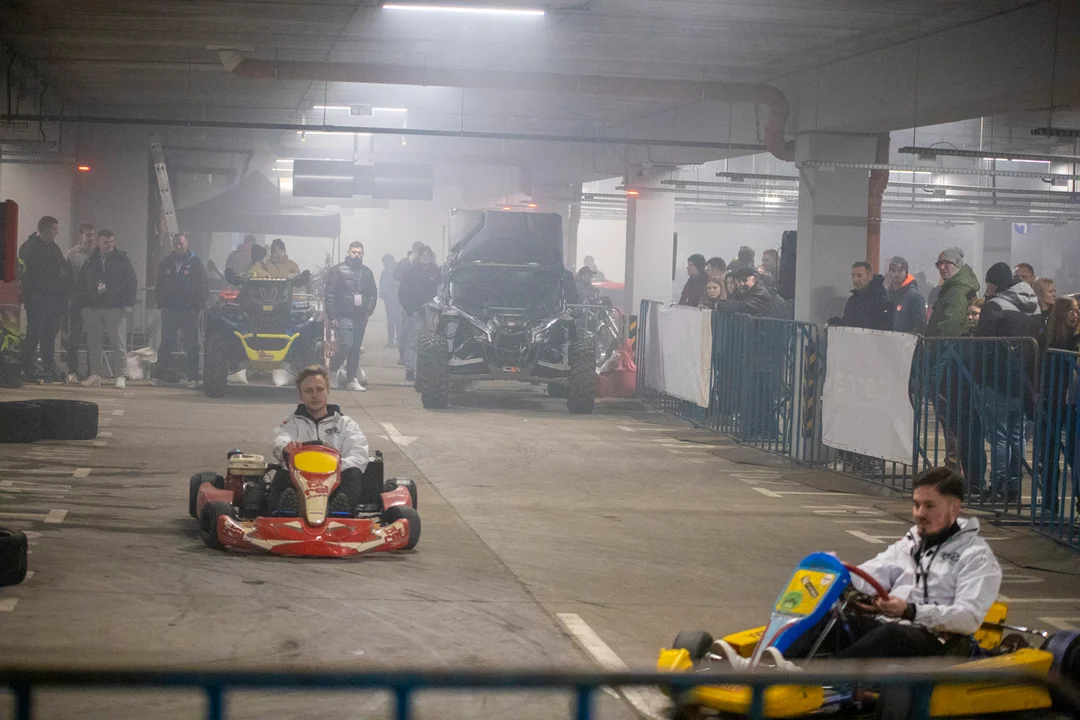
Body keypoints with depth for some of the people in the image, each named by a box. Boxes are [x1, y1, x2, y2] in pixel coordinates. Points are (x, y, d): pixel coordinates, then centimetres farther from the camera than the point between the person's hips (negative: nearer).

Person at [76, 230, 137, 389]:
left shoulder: (122, 259, 4)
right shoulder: (90, 261, 11)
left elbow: (132, 283, 2)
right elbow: (80, 285, 14)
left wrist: (128, 304, -6)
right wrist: (82, 304, 4)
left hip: (116, 309, -3)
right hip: (92, 309, 3)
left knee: (119, 344, -6)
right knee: (93, 343, 4)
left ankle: (120, 376, -3)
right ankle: (95, 375, 11)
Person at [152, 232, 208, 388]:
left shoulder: (195, 262, 3)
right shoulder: (166, 262, 11)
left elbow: (203, 286, 2)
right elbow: (159, 285, 15)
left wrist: (199, 305, -6)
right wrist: (161, 303, 5)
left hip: (189, 310, -3)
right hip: (169, 309, 3)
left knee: (191, 346, 1)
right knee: (166, 344, 6)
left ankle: (193, 378, 4)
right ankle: (159, 376, 10)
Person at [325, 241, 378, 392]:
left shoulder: (367, 272, 11)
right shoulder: (338, 270, -2)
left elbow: (373, 293, 15)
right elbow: (330, 294, -5)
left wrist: (368, 311, 2)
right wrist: (332, 316, -10)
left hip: (360, 316, 5)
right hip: (344, 315, -5)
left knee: (356, 349, 6)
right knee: (346, 346, -14)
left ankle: (352, 379, 12)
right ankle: (333, 370, 10)